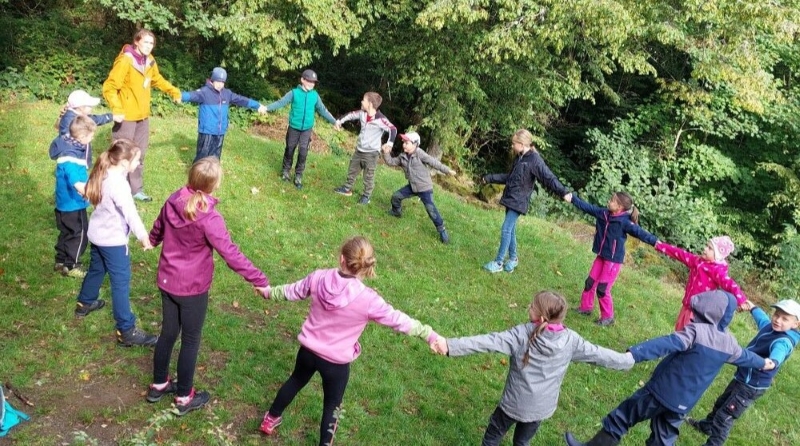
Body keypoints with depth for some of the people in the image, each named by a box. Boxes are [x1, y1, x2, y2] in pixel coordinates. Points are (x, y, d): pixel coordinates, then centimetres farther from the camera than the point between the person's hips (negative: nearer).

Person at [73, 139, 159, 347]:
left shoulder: (103, 174, 0)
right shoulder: (118, 183, -28)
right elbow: (130, 212, -34)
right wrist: (143, 236, -37)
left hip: (98, 234, 9)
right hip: (113, 240, -9)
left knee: (96, 269, 31)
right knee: (121, 283, -4)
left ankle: (85, 303, 53)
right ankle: (126, 331, -1)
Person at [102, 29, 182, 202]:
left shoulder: (149, 60, 5)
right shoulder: (125, 60, -19)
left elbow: (157, 79, 25)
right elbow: (109, 87, -21)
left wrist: (174, 91, 17)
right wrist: (117, 109, -33)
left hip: (143, 116, 8)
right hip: (126, 117, -8)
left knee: (139, 154, 16)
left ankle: (136, 189, 28)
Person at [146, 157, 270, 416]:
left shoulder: (173, 201, -6)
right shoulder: (208, 217, -27)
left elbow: (158, 228, 14)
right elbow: (230, 253, -28)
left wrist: (151, 241, 38)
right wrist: (259, 280, -24)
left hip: (166, 280, 6)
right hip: (193, 287, -6)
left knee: (168, 332, 22)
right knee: (190, 340, 11)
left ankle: (158, 385, 40)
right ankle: (184, 398, 26)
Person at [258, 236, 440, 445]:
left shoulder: (318, 278, -17)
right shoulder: (368, 299, -28)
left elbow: (292, 291, 2)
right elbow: (399, 320, -20)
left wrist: (269, 291, 22)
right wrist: (431, 335, -10)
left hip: (308, 350, 5)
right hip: (336, 362, -4)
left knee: (295, 381, 33)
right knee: (331, 406, 20)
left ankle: (271, 419, 57)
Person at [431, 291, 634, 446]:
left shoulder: (522, 334, -24)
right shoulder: (570, 339, -13)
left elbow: (488, 342, -31)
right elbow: (598, 354, -1)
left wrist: (451, 345, -34)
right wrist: (628, 360, 16)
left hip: (514, 404, -4)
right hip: (542, 408, 4)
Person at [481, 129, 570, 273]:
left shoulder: (534, 160, -15)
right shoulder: (519, 158, 12)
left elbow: (549, 178, -21)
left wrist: (563, 192, -33)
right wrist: (490, 178, 31)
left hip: (519, 201, -8)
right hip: (510, 199, 8)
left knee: (506, 230, -9)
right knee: (511, 230, 14)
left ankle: (499, 263, -2)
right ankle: (513, 258, 27)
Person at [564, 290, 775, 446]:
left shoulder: (696, 331, -17)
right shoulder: (730, 344, 4)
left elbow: (666, 344, -31)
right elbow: (744, 356, 26)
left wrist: (633, 353, -41)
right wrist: (763, 363, 50)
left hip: (661, 391, -6)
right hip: (683, 405, 6)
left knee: (622, 417, 8)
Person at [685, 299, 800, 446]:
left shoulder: (783, 342, -28)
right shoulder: (770, 327, -2)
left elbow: (778, 353, -51)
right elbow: (762, 318, 23)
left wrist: (772, 362, -71)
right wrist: (753, 308, 37)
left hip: (751, 386, -10)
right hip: (742, 378, 10)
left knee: (725, 415, -5)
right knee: (721, 403, 30)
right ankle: (706, 425, 53)